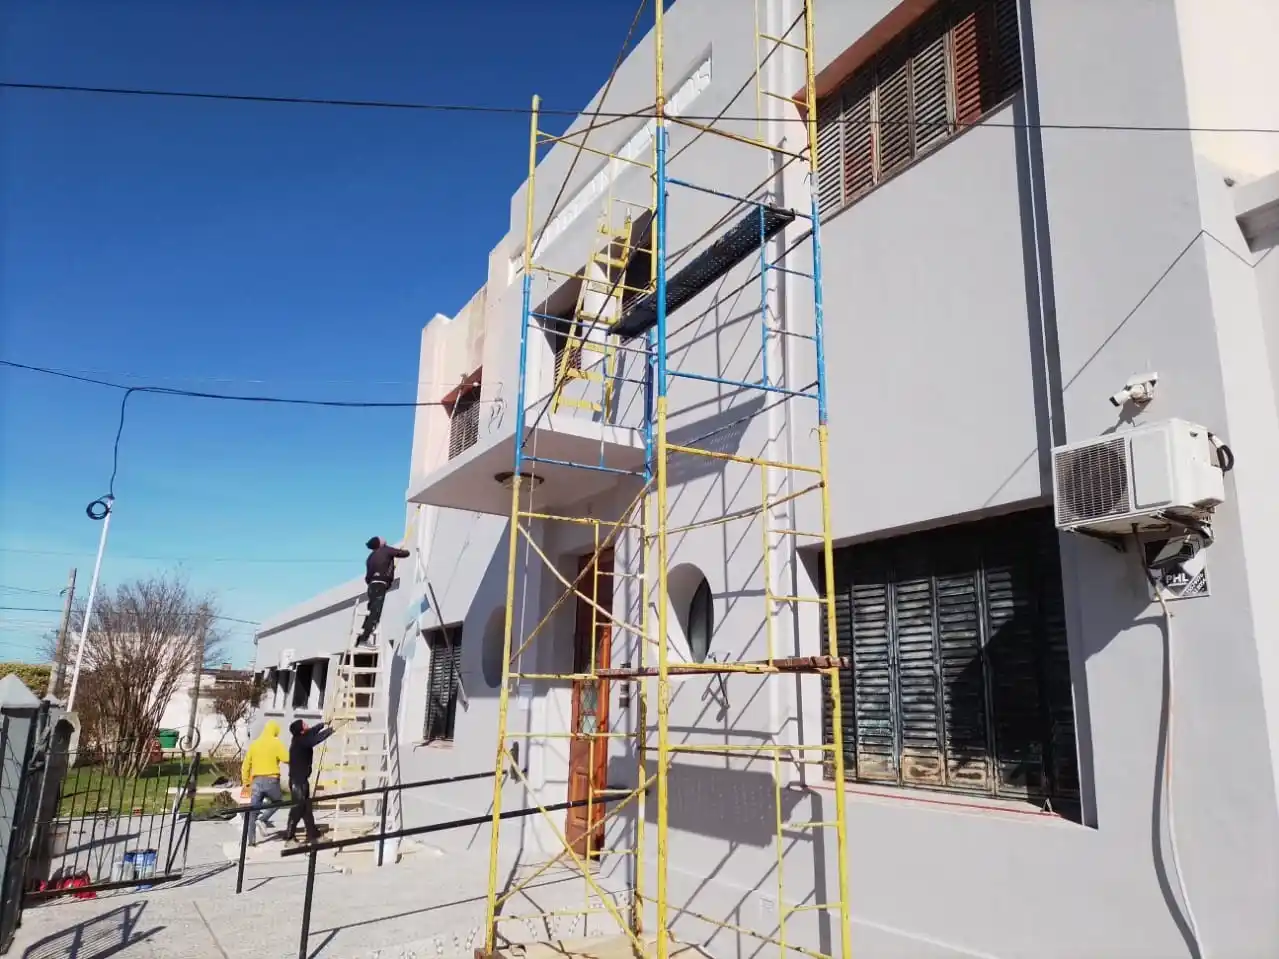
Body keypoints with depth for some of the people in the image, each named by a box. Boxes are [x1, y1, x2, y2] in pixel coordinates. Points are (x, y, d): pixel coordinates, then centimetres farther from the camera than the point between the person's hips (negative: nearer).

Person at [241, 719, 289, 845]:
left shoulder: (254, 744, 11)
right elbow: (287, 759, -13)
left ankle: (251, 840, 6)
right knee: (278, 802, 19)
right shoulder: (276, 742, -3)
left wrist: (246, 782, 20)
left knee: (253, 811, 8)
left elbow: (245, 765, 12)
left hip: (256, 781, 4)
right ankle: (263, 821, -3)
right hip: (271, 780, -4)